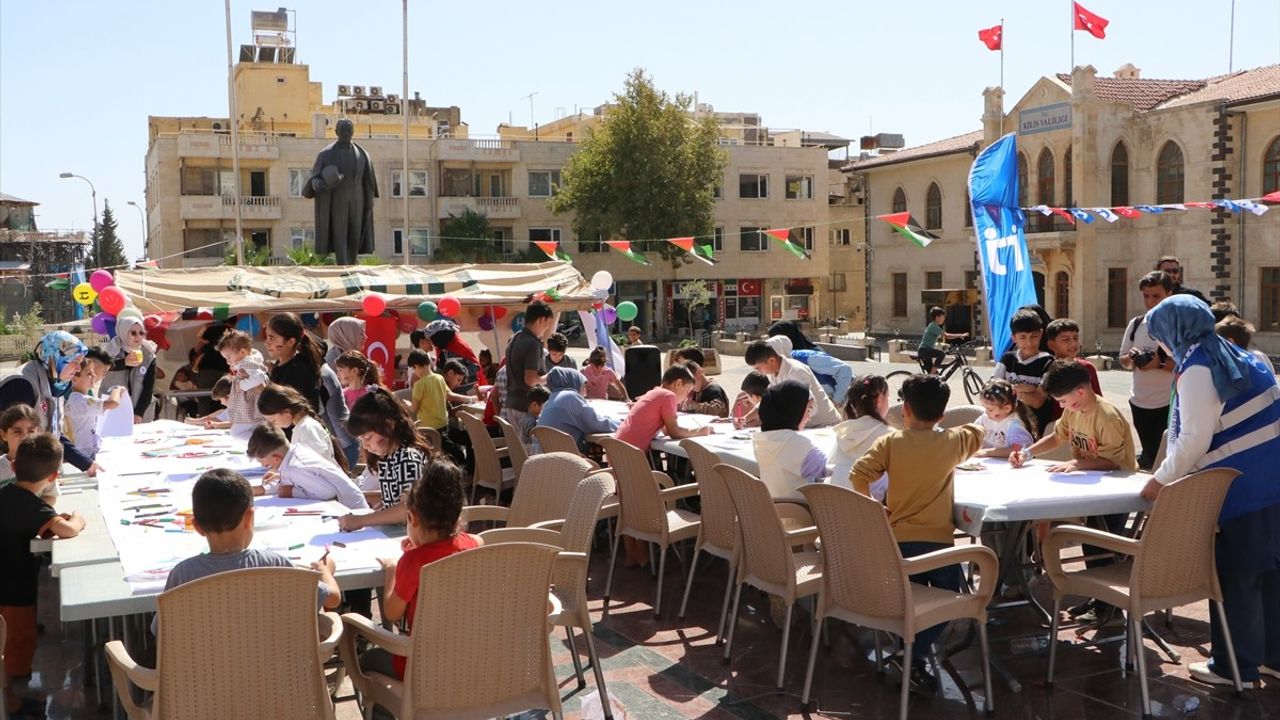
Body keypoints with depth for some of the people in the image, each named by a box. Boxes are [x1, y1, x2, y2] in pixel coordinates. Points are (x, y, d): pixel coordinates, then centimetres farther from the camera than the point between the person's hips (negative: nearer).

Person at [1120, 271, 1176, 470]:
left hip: (1168, 404, -4)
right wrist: (1131, 358, -9)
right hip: (1139, 401, 4)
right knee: (1150, 455, 17)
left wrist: (1161, 362, -24)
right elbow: (1123, 362, 12)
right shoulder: (1135, 324, 6)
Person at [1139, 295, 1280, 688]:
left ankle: (1235, 667, 11)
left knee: (1234, 577, 2)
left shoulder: (1197, 368, -15)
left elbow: (1194, 441, -19)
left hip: (1239, 489, -9)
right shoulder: (1239, 356, 12)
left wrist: (1160, 480, -8)